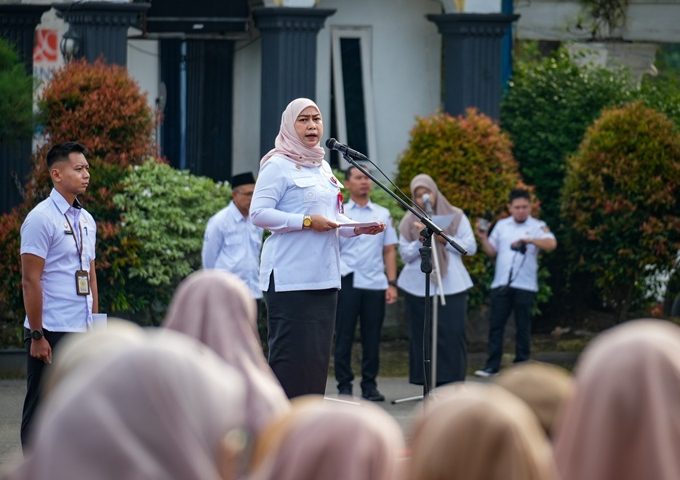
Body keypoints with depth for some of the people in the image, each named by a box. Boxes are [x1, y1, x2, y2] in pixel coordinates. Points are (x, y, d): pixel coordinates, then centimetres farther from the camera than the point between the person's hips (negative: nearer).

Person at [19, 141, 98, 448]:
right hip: (51, 333, -8)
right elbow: (30, 281, -14)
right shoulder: (41, 219, -11)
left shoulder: (86, 220, 14)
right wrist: (37, 336, -16)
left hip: (81, 332, 8)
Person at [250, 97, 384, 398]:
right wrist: (306, 222, -18)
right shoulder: (278, 165, -5)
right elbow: (258, 213, -12)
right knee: (291, 354, -10)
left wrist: (358, 228, 6)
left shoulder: (323, 168, 19)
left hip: (323, 277, 8)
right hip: (290, 277, -8)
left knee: (317, 355, 7)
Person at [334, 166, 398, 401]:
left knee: (372, 337, 4)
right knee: (344, 336, -1)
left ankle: (369, 385, 10)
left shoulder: (383, 214, 14)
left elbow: (389, 250, 12)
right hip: (347, 282, -2)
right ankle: (344, 385, 4)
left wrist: (392, 283, 5)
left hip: (375, 284, 2)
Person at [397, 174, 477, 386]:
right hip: (419, 287, 1)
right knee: (423, 336, -3)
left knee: (453, 334, -9)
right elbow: (406, 255, 4)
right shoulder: (408, 222, 10)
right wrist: (421, 240, -13)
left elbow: (471, 247, 1)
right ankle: (428, 382, 1)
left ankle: (452, 382, -7)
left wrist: (444, 240, -10)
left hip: (452, 285, -1)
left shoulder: (456, 217, 7)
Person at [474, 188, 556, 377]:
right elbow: (491, 252, 17)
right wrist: (483, 239, 0)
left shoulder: (537, 226, 0)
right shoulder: (501, 225, 13)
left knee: (523, 326, 3)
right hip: (501, 283, 3)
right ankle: (492, 366, 5)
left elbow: (551, 244, -17)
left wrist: (528, 240, -29)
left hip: (525, 285, -3)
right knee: (495, 324, 2)